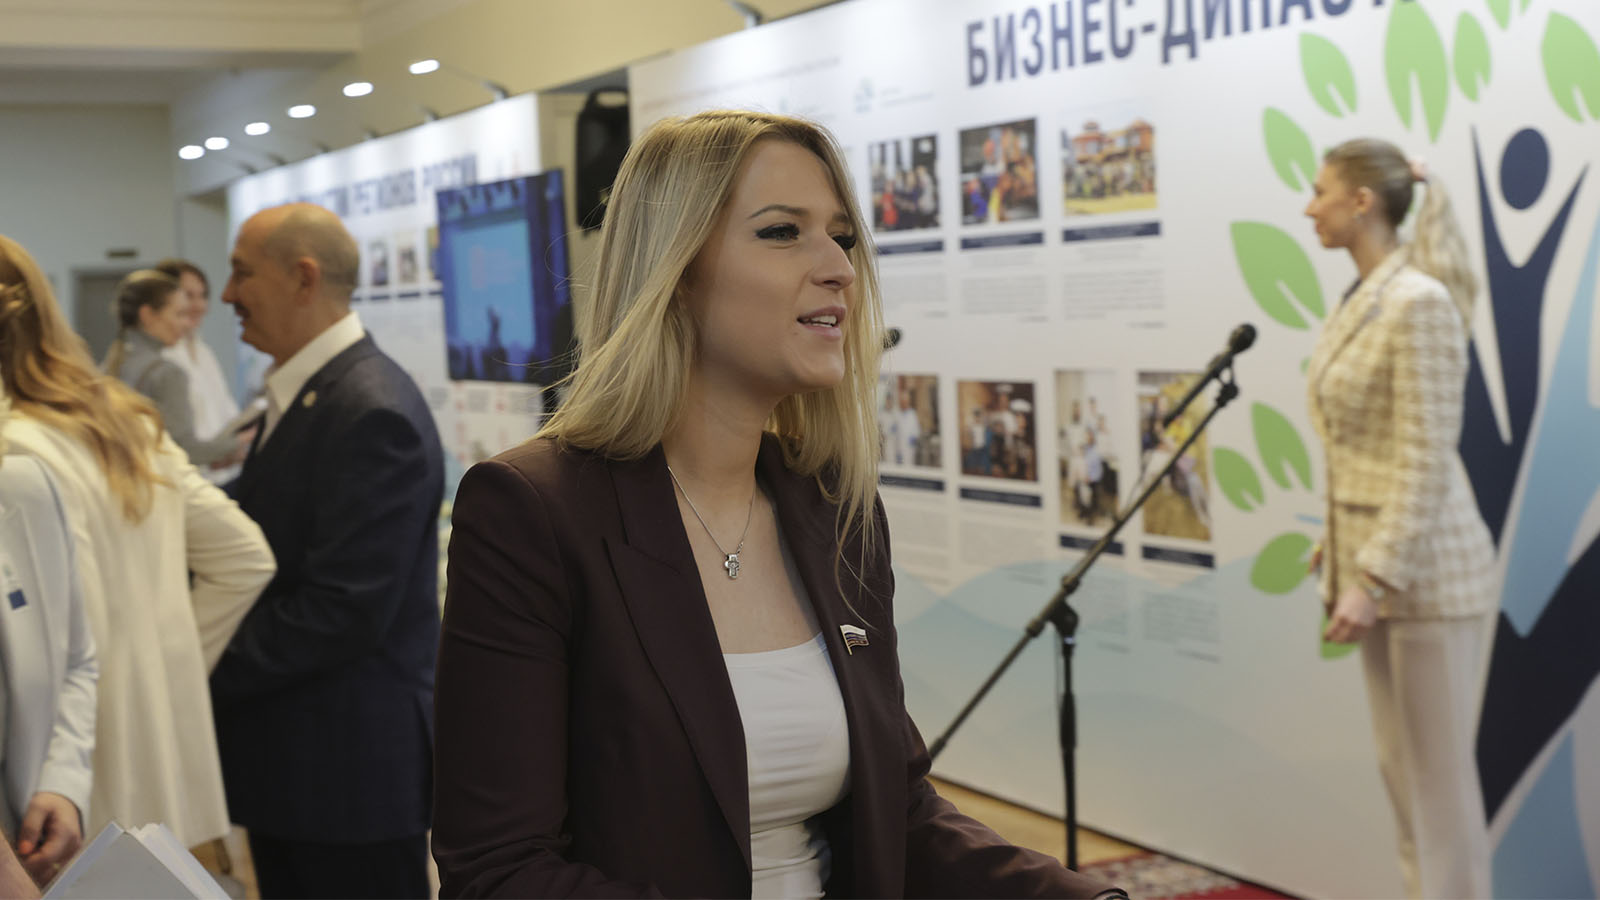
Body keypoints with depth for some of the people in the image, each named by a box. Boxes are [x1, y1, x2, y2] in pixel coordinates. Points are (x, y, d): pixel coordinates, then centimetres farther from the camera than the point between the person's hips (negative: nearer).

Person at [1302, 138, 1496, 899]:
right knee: (1400, 764, 15)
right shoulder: (1361, 301, 9)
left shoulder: (1419, 303, -18)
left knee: (1438, 771, 0)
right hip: (1377, 553, 9)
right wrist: (1342, 546, 19)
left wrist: (1374, 580, -22)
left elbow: (1425, 461, -21)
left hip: (1425, 567, -9)